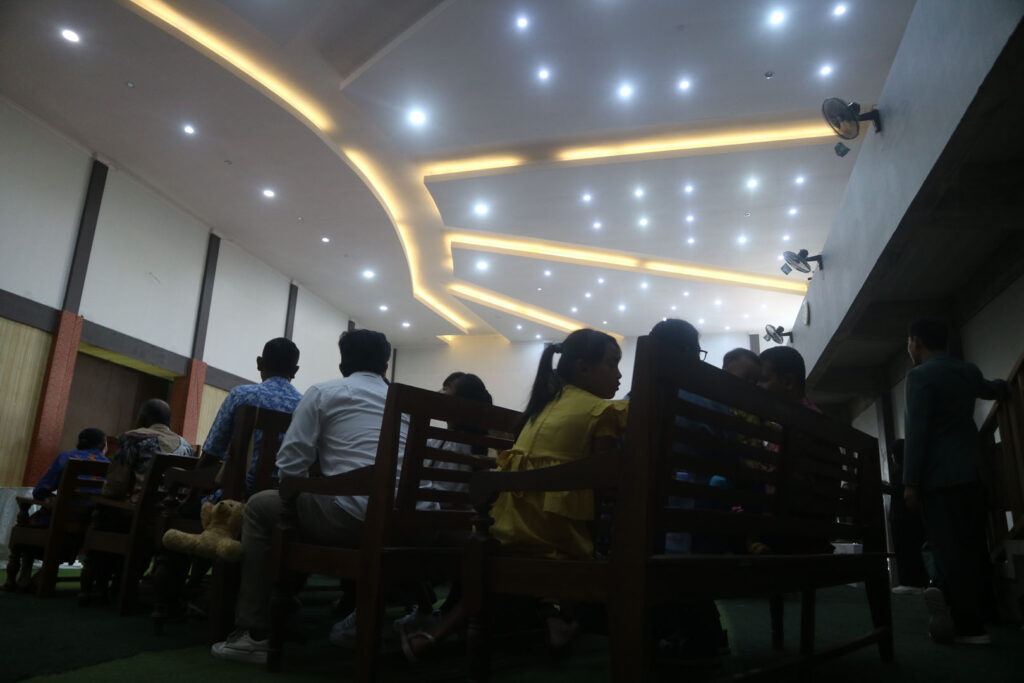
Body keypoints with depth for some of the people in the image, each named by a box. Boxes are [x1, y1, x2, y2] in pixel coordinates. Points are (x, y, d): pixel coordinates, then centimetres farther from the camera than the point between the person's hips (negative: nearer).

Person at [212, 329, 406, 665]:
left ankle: (255, 633, 18)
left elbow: (290, 464, 4)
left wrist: (308, 489, 26)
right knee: (307, 508, 34)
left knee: (260, 507, 19)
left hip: (352, 515, -6)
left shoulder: (323, 392, 8)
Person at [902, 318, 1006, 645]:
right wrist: (999, 385, 63)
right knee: (973, 545, 11)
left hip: (941, 474, -8)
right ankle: (979, 614, 17)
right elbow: (994, 390, 38)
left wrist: (910, 482, -14)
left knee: (950, 548, -8)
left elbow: (916, 431, -15)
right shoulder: (969, 371, 14)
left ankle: (969, 626, -11)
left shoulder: (919, 375, -8)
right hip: (972, 470, 8)